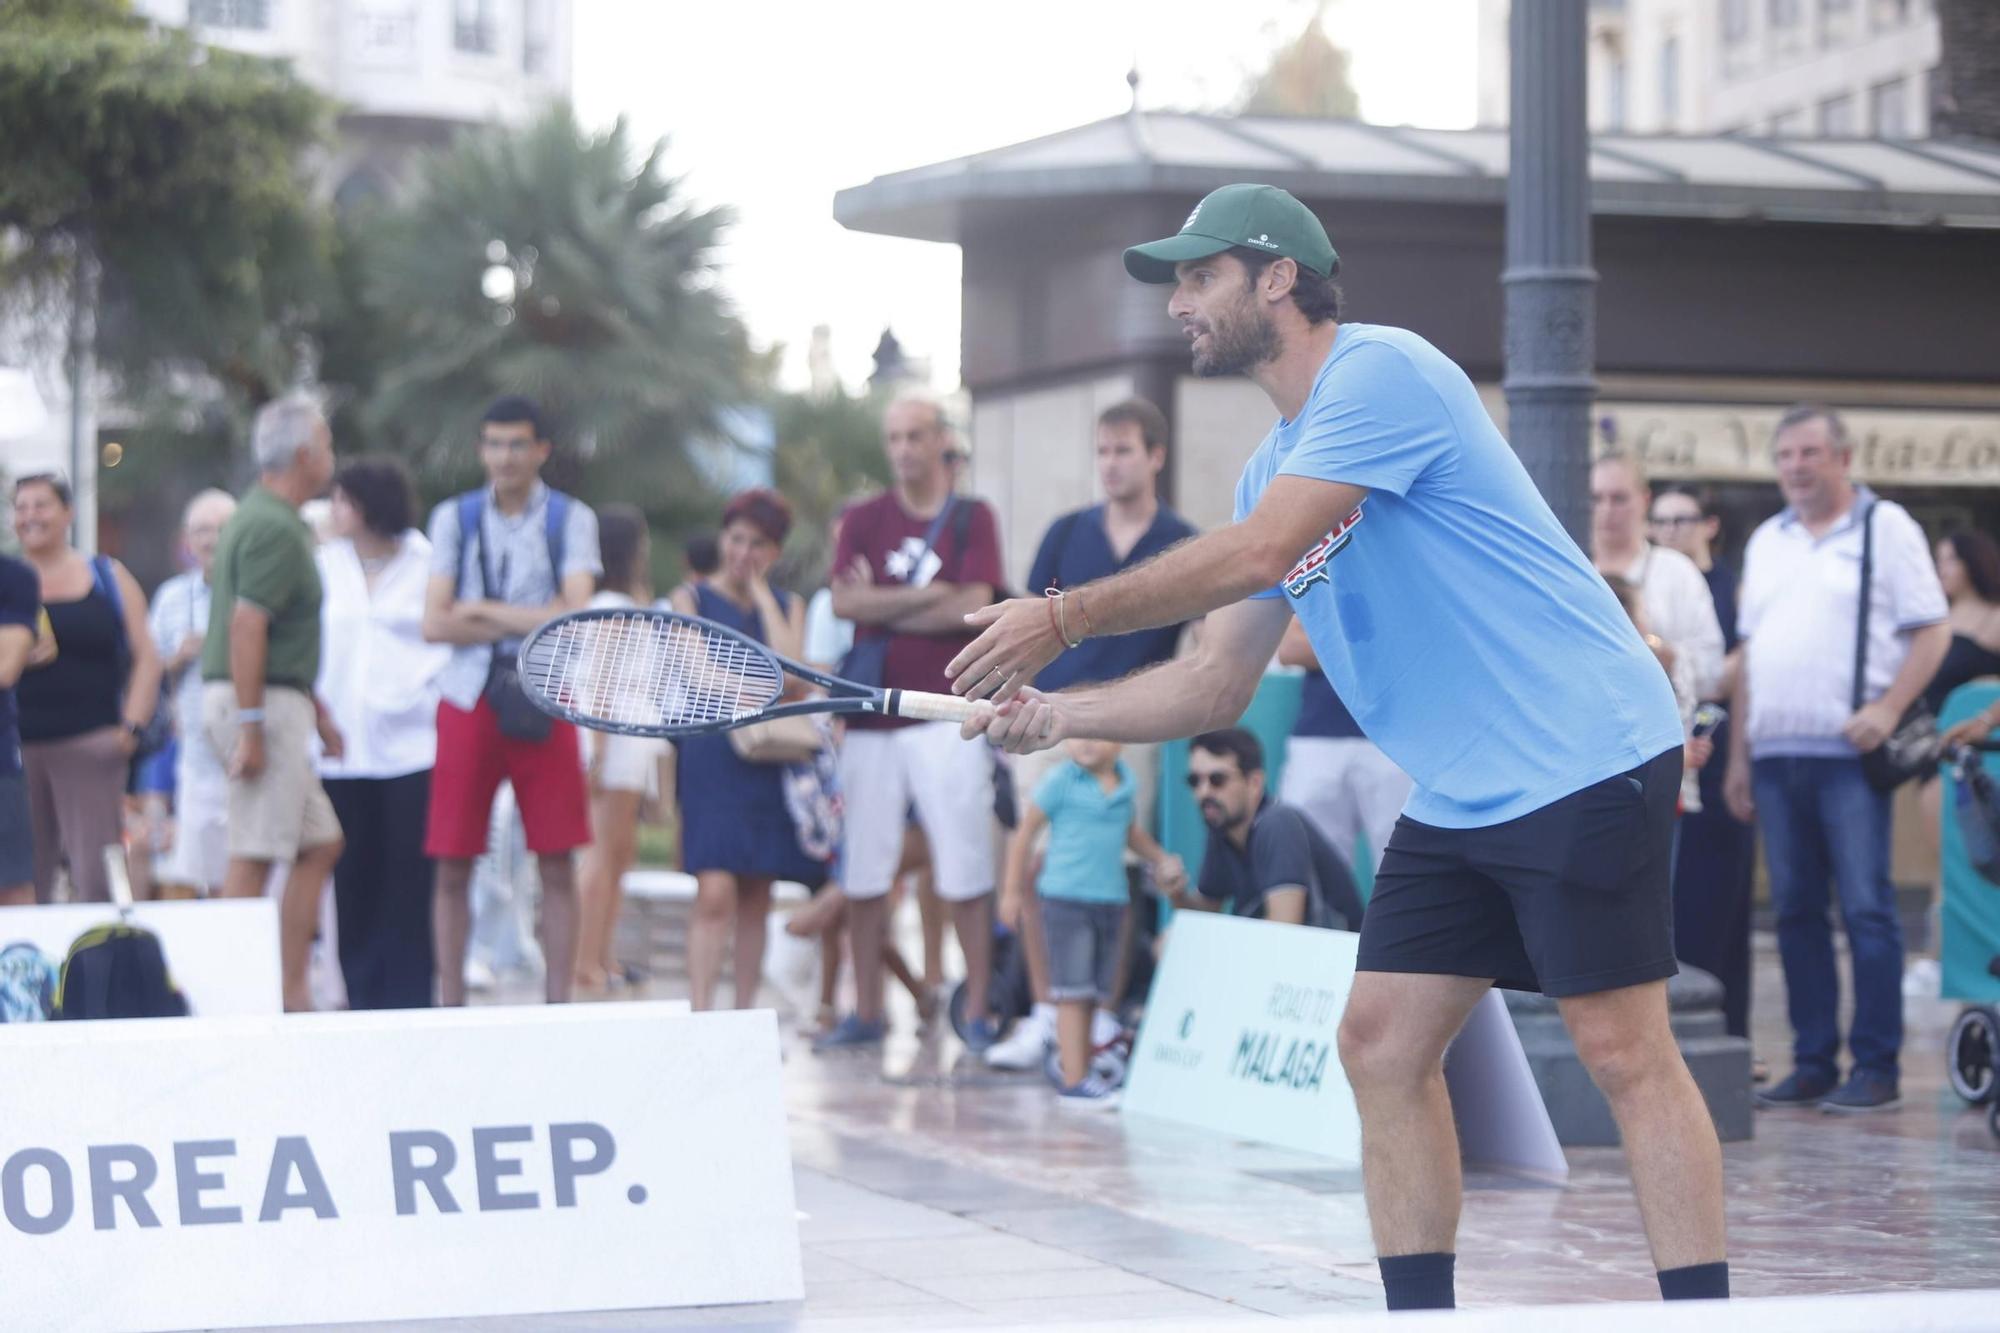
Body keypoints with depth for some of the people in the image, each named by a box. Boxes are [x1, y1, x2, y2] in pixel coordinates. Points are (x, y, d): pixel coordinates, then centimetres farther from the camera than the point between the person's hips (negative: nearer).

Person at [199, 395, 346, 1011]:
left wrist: (315, 710, 27)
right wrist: (251, 727, -25)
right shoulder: (276, 528, -15)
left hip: (278, 700, 11)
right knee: (253, 855, -8)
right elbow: (246, 625, -23)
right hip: (263, 704, -11)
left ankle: (292, 990, 12)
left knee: (319, 842, 13)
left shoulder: (266, 518, 18)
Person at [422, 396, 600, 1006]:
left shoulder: (570, 518, 5)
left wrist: (486, 611, -7)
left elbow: (574, 617, -8)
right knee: (453, 868, 0)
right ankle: (450, 1004, 7)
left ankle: (558, 1002, 3)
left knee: (557, 867, -2)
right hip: (468, 699, 1)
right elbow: (435, 624, 0)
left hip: (544, 700, -1)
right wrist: (531, 621, -6)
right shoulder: (455, 518, 9)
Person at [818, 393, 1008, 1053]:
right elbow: (844, 602, -4)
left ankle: (977, 1012, -2)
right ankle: (866, 1012, 11)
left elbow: (972, 607, -8)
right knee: (864, 871, 4)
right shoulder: (863, 521, 11)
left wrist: (882, 605, -3)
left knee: (966, 872, -6)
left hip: (947, 713, -3)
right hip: (872, 714, 3)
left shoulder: (972, 519, 6)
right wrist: (927, 595, -6)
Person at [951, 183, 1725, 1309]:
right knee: (1382, 1046, 3)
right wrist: (1056, 713, 0)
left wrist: (1062, 619, -18)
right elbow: (1219, 682, 15)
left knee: (1625, 1052, -9)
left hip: (1584, 763, -9)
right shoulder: (1274, 470, 15)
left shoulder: (1383, 370, -13)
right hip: (1456, 798, 9)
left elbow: (1256, 555, -23)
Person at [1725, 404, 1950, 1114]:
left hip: (1847, 755, -6)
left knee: (1866, 908, -7)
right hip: (1774, 755, 6)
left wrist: (1887, 710, -16)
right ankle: (1813, 1062, 11)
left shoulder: (1886, 527, 1)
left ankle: (1875, 1067, -5)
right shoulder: (1766, 542, 18)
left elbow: (1932, 630, -3)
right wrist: (1738, 753, 14)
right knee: (1795, 912, 6)